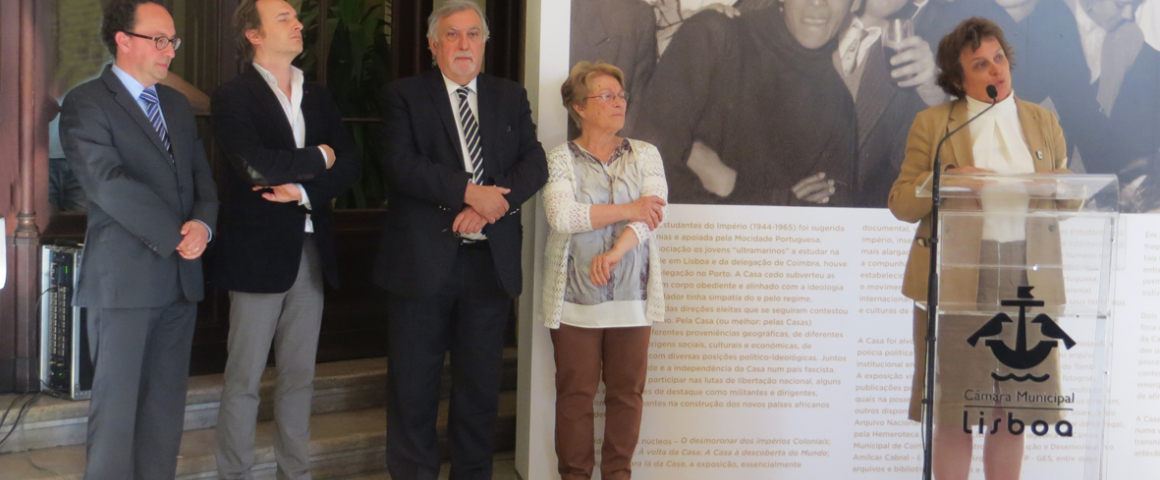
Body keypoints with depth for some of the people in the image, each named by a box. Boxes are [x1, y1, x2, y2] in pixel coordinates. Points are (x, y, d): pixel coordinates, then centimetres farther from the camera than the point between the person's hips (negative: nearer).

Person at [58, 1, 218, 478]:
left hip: (180, 277, 6)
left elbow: (202, 176, 14)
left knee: (166, 404, 8)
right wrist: (175, 237, -15)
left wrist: (203, 224, -8)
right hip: (124, 278, -6)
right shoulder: (85, 104, -5)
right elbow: (109, 184, -16)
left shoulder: (177, 104, 17)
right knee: (117, 404, -2)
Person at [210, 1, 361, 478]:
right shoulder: (233, 96, -5)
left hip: (312, 249, 6)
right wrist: (318, 159, -7)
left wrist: (303, 189, -12)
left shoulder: (318, 96, 14)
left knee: (299, 375, 11)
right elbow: (255, 166, -20)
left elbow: (349, 164, 4)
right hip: (259, 251, -6)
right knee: (244, 378, 0)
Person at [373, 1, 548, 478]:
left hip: (491, 259, 3)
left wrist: (488, 206, -14)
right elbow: (401, 163, -12)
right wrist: (469, 192, -19)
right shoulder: (404, 96, 3)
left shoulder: (511, 97, 13)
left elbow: (535, 164, 2)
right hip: (423, 261, -3)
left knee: (480, 384, 10)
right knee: (414, 385, 4)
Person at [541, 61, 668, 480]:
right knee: (575, 392, 3)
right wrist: (628, 211, -15)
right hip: (575, 296, -2)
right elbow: (562, 216, -15)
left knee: (627, 390, 6)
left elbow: (655, 212, -6)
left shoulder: (645, 155, 8)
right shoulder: (560, 159, 2)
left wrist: (614, 252, -20)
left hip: (632, 295, 2)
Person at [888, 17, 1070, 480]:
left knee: (1012, 412, 7)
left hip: (1027, 280, 3)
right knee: (951, 415, 1)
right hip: (955, 281, -2)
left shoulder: (1043, 121, 14)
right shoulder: (931, 123, 5)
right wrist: (947, 179, -16)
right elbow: (900, 202, 2)